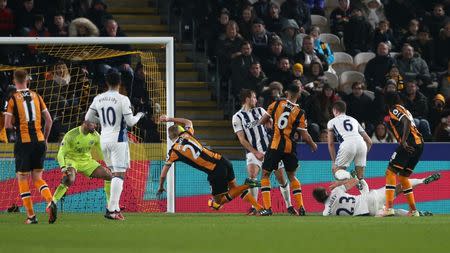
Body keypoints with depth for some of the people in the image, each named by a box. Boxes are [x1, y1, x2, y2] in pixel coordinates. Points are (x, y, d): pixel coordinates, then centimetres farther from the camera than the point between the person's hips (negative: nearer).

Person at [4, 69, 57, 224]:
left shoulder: (12, 99, -4)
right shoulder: (36, 96, 8)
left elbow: (7, 125, -9)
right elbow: (49, 120, 8)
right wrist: (45, 139, 19)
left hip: (23, 142, -4)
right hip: (39, 141, 4)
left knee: (22, 179, 6)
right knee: (37, 177, 13)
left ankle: (31, 216, 1)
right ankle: (50, 202, -15)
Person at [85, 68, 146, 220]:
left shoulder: (98, 99, 3)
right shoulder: (123, 99, -12)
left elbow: (88, 118, 9)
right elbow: (130, 122, -12)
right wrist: (139, 116, 7)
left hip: (104, 138, 6)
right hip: (118, 139, -6)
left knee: (115, 173, 19)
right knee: (119, 174, -6)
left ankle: (114, 207, 19)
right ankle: (112, 210, -16)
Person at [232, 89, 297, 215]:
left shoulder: (260, 111, 10)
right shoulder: (237, 117, -2)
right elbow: (242, 140, -6)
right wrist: (256, 153, -14)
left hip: (270, 148, 3)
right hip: (253, 151, -3)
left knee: (281, 177, 2)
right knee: (252, 175, -26)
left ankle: (289, 206, 16)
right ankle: (254, 207, -16)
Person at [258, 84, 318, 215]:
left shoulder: (276, 104, -3)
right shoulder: (300, 113, -4)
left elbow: (261, 122, 0)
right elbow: (305, 136, -2)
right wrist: (313, 145, 19)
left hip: (275, 145, -1)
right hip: (290, 147, 1)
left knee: (265, 174, 9)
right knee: (292, 176, 19)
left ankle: (267, 208, -4)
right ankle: (301, 208, 11)